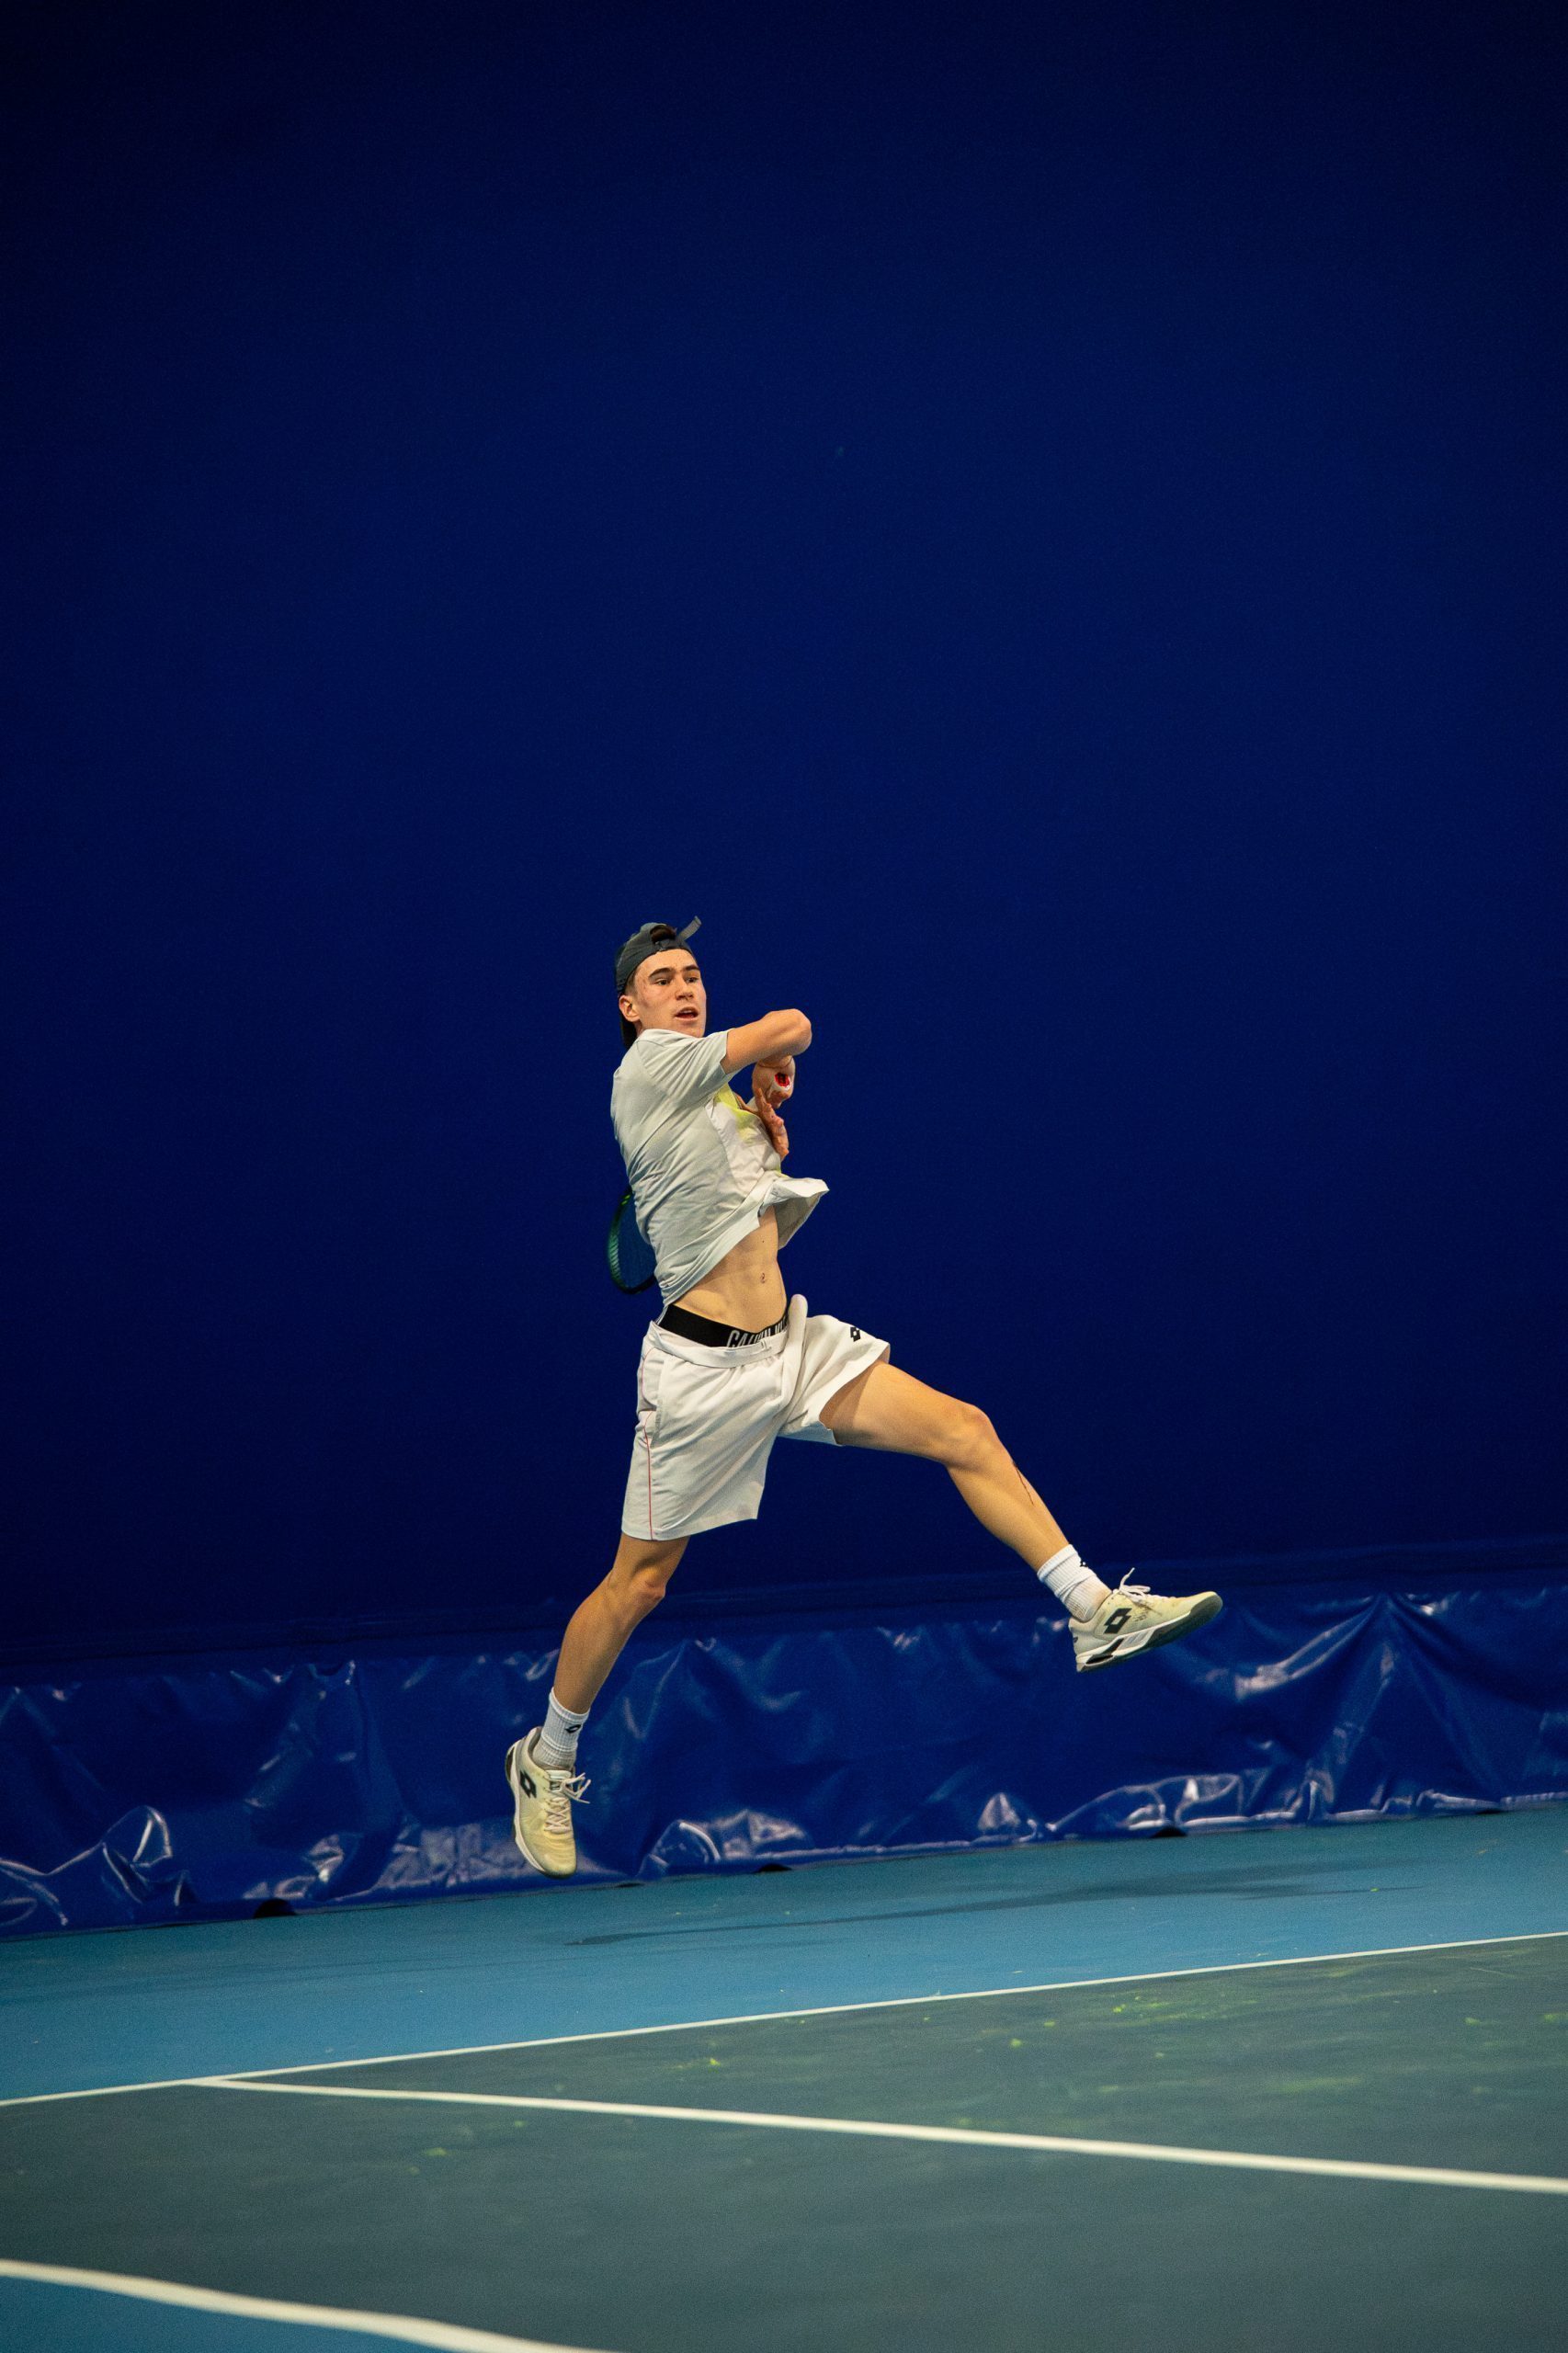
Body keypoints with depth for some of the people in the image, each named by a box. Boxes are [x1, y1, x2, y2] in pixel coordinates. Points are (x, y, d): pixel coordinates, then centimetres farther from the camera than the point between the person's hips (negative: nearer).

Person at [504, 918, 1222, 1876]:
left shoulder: (722, 1098, 17)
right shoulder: (651, 1064, -8)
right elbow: (789, 1028, -10)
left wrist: (771, 1140, 8)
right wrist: (771, 1052, 12)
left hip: (791, 1346, 8)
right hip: (703, 1368, -7)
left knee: (965, 1431, -6)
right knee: (641, 1581, 1)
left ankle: (1097, 1612, -6)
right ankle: (546, 1762, 19)